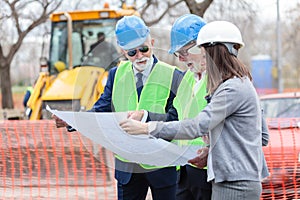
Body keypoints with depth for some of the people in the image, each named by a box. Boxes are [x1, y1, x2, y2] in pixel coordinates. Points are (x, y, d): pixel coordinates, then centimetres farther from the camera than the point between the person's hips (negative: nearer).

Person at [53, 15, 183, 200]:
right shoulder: (116, 75, 7)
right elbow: (101, 111, 3)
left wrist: (146, 116, -30)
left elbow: (176, 119, -14)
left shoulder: (172, 76, -6)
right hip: (127, 166, 3)